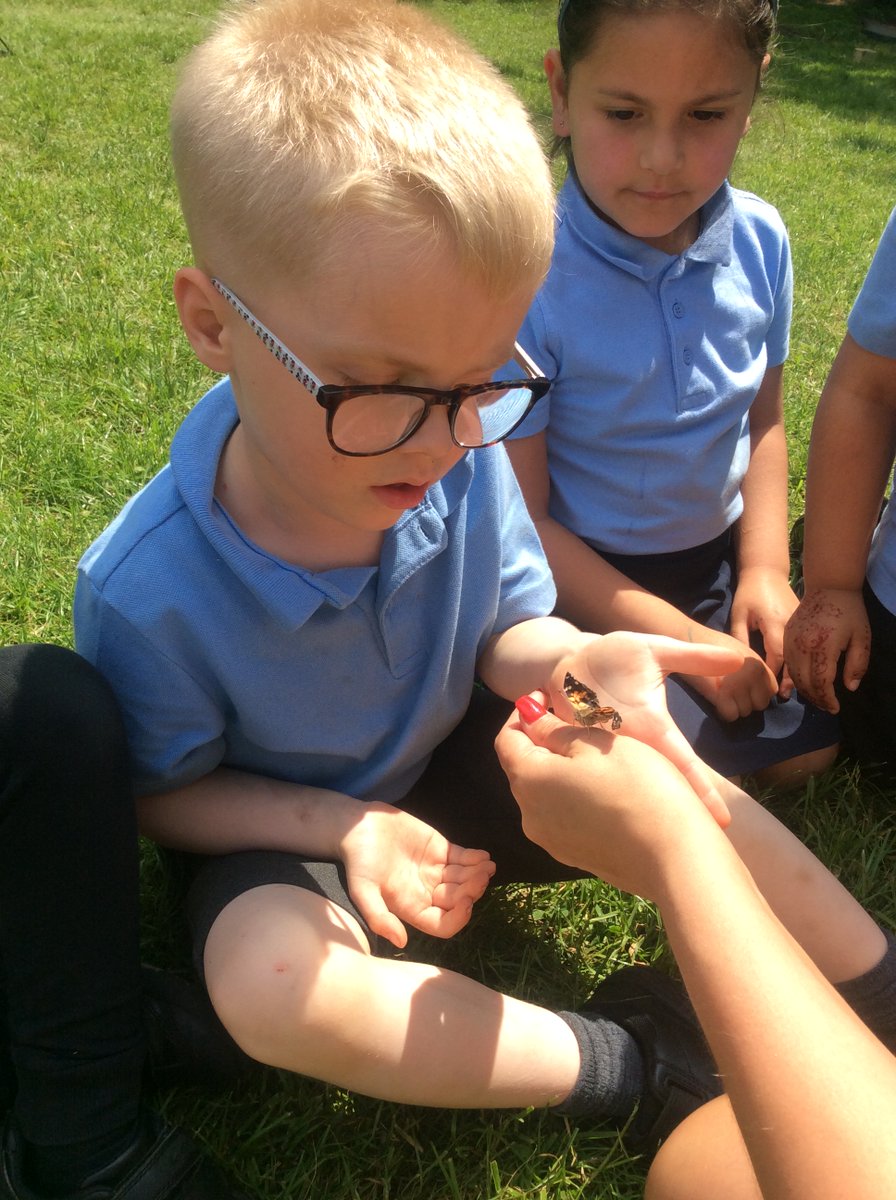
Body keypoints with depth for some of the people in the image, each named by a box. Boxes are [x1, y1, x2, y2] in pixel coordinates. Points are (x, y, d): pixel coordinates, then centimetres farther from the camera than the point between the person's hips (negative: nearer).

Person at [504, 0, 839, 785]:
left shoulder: (759, 241, -7)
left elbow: (763, 421, 8)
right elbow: (522, 522, -20)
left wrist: (765, 567, -5)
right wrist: (679, 638, -19)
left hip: (718, 560, 6)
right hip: (584, 584, -5)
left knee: (811, 748, 7)